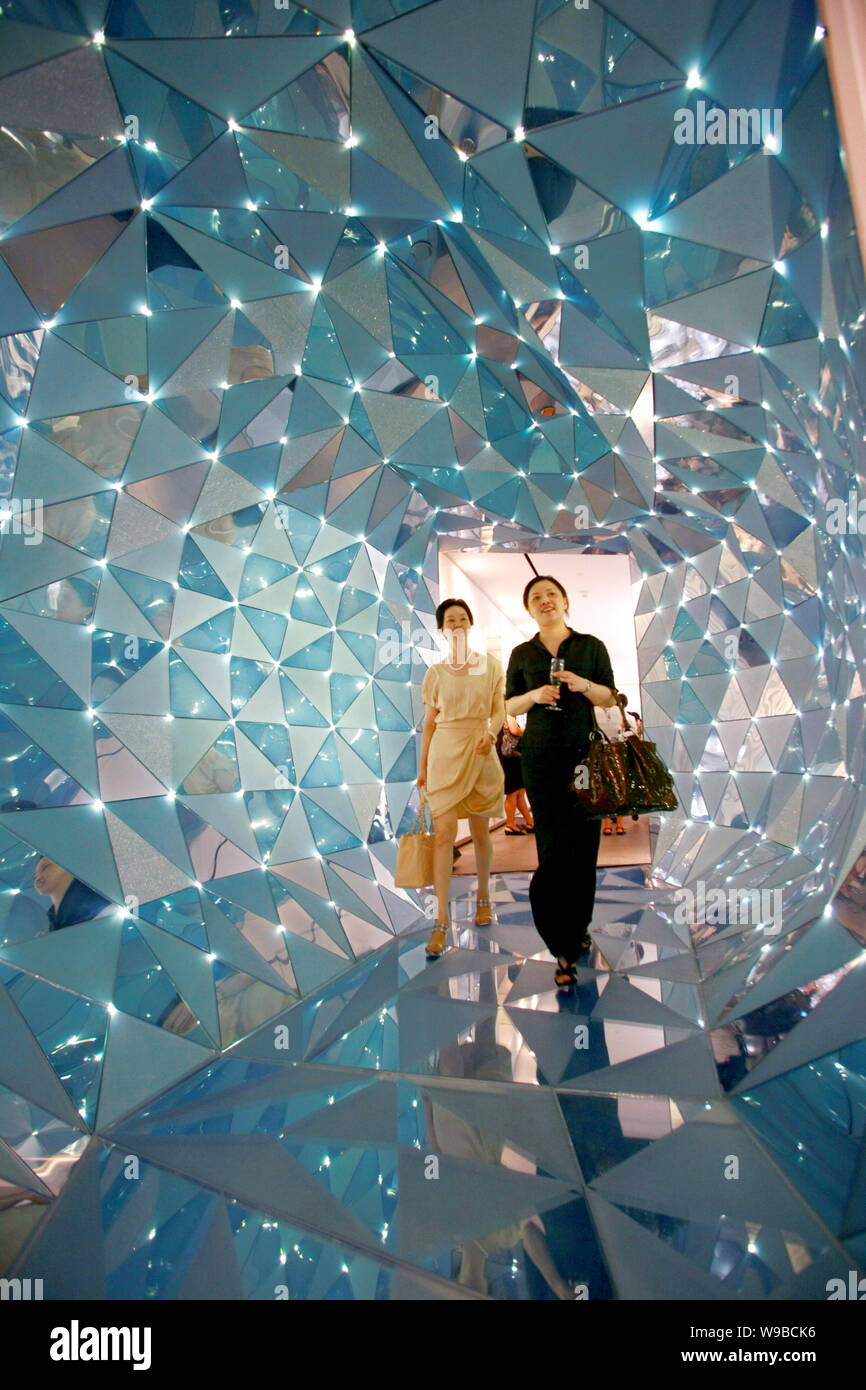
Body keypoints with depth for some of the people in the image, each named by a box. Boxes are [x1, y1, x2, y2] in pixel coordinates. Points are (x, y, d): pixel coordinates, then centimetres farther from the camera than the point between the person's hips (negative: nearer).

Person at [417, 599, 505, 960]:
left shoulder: (491, 666, 6)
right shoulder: (436, 673, 6)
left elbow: (499, 711, 4)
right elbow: (430, 722, 9)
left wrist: (490, 733, -18)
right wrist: (422, 767, 7)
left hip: (480, 753, 1)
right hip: (445, 754, 0)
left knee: (480, 832, 10)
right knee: (444, 833, -9)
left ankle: (483, 897, 33)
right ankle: (441, 921, -5)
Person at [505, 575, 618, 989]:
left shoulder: (591, 646, 6)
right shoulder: (522, 654, 9)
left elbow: (610, 699, 6)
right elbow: (509, 706, 11)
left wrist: (583, 685, -13)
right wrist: (534, 696, -9)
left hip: (585, 754, 0)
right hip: (540, 757, 0)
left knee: (584, 843, 1)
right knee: (553, 847, -4)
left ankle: (578, 927, 23)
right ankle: (564, 948, 2)